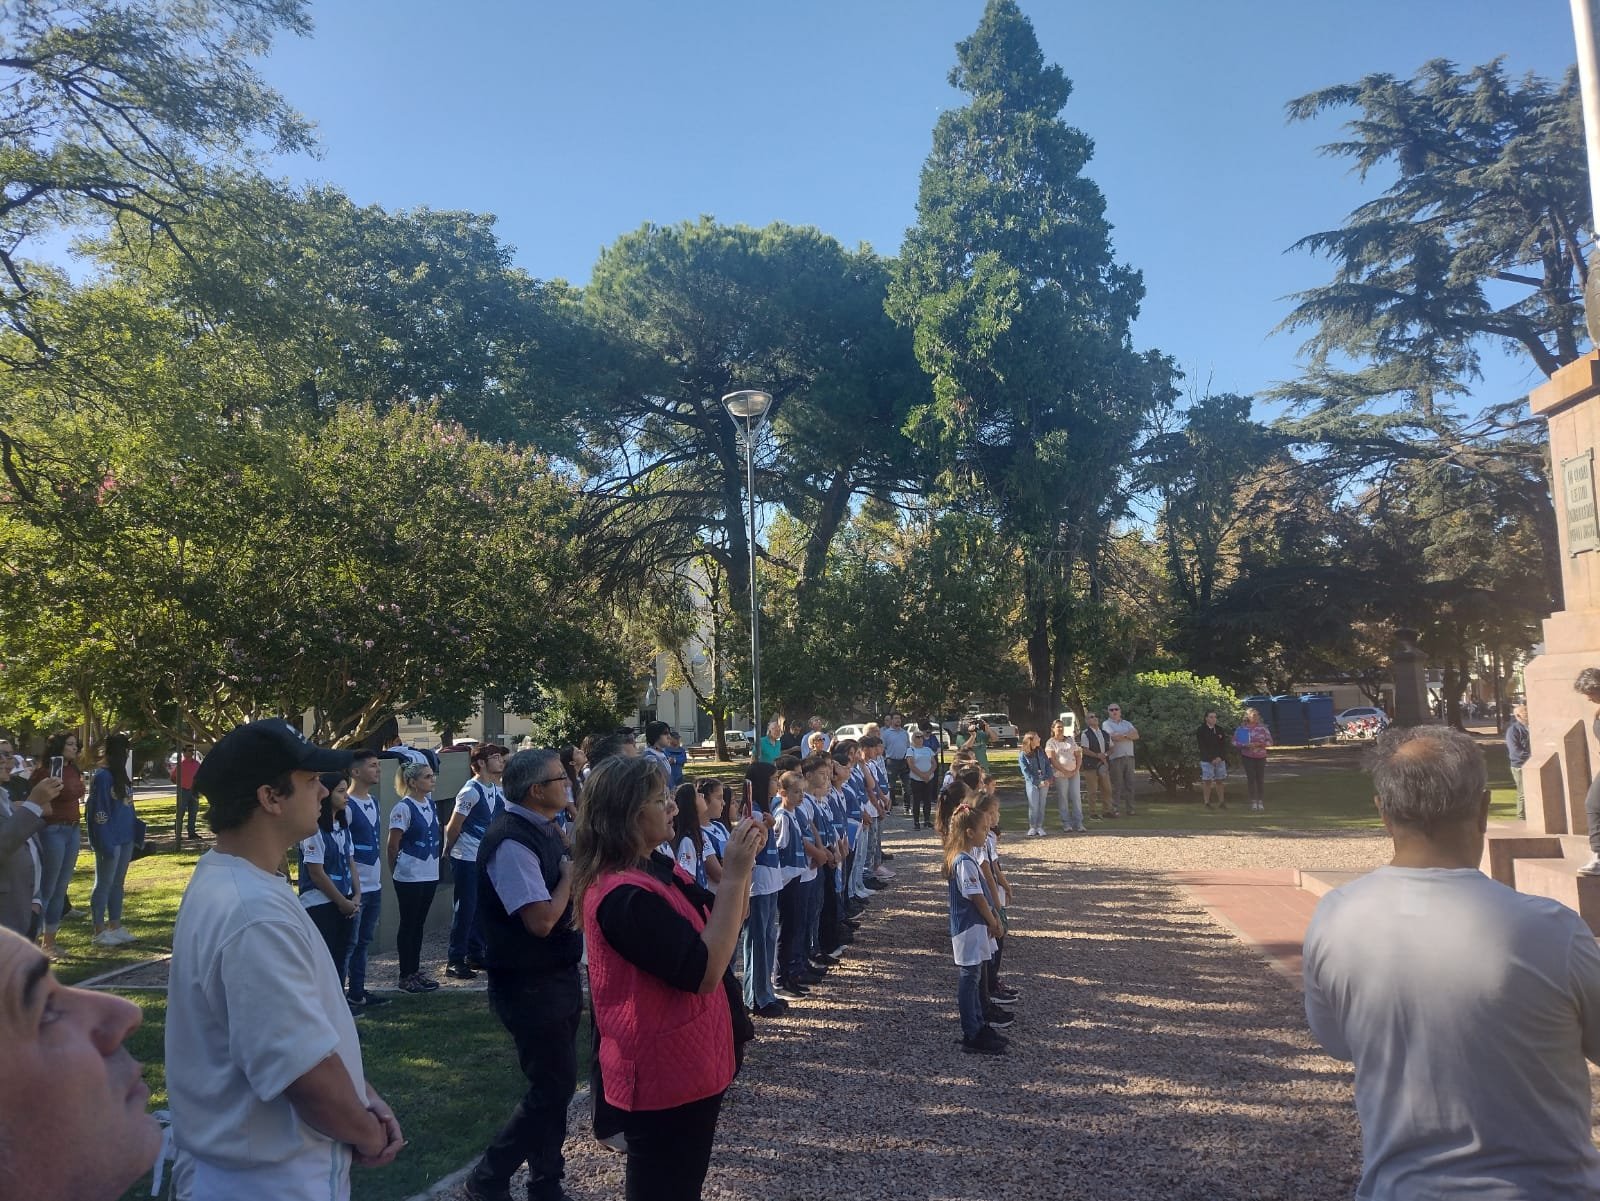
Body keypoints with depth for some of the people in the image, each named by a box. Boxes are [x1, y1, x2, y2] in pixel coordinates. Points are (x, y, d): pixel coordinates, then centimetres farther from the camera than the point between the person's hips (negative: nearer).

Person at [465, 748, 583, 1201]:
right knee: (552, 1087, -2)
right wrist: (570, 873, -14)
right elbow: (542, 919, -28)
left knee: (555, 1084, 17)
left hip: (556, 976, 9)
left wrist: (574, 856, -2)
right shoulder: (511, 841, -24)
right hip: (530, 986, -9)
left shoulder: (544, 830, 6)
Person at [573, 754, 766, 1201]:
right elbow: (704, 971, -28)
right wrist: (734, 874, -27)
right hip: (663, 1075, -10)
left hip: (681, 1064, 10)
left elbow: (724, 923, 10)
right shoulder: (624, 894, -26)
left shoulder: (656, 870, 4)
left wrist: (742, 862, -6)